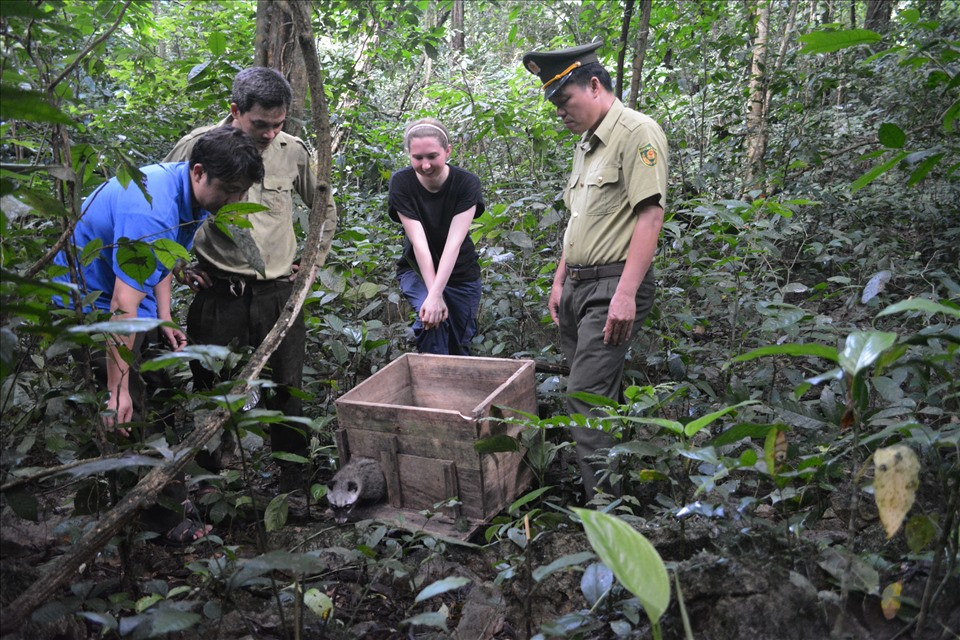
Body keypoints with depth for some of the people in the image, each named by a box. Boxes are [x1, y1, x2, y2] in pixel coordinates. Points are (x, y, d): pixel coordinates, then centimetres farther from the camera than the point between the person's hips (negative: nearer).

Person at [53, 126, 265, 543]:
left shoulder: (191, 193, -3)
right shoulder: (151, 211, -34)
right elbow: (123, 305, -37)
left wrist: (164, 321, 5)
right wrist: (117, 391, -36)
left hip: (129, 295, 10)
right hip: (90, 302, -9)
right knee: (128, 411, -7)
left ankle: (172, 490, 28)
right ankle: (159, 517, 4)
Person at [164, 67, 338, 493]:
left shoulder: (293, 150, 3)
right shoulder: (198, 146, -4)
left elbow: (326, 208, 19)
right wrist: (175, 265, 3)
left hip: (279, 293, 2)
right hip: (218, 293, -1)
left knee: (287, 393, 8)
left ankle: (296, 487, 23)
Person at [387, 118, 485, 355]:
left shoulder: (467, 183, -19)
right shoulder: (401, 183, -17)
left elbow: (454, 242, -27)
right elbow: (419, 242, -24)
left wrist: (435, 294, -36)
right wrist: (434, 296, -30)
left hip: (460, 274, 1)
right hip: (417, 271, -1)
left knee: (459, 346, 8)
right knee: (431, 319, -29)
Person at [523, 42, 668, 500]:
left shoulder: (637, 132, -10)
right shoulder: (586, 144, 20)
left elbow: (650, 214, -19)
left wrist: (626, 294, -26)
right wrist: (560, 281, 20)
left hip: (612, 287, -9)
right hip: (578, 286, 9)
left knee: (587, 396, -12)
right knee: (594, 391, 12)